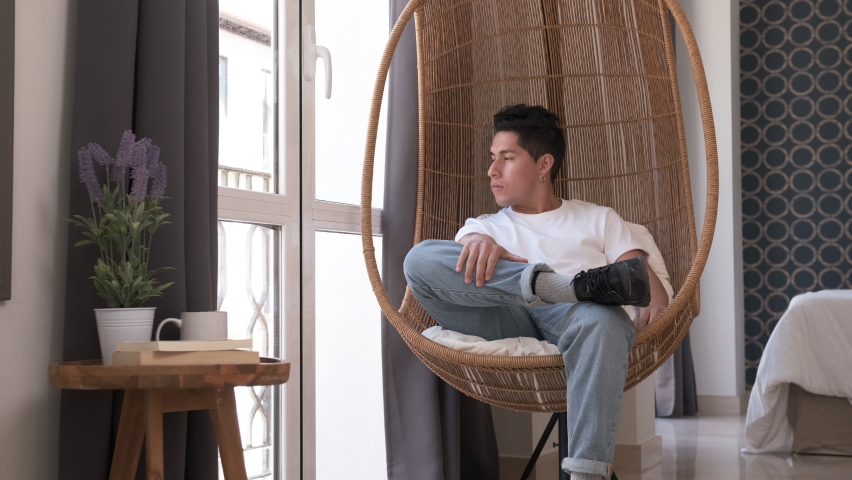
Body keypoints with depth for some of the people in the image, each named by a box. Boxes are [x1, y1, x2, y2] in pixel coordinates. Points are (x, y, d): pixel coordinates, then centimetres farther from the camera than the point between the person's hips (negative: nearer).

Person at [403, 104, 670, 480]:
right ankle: (582, 285, -33)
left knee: (602, 321, -39)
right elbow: (454, 274, 6)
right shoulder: (485, 227, 30)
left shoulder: (599, 219, 29)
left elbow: (642, 279, 13)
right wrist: (476, 244, -19)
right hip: (504, 323, 2)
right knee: (420, 258, -22)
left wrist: (654, 305, -13)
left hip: (575, 319, -1)